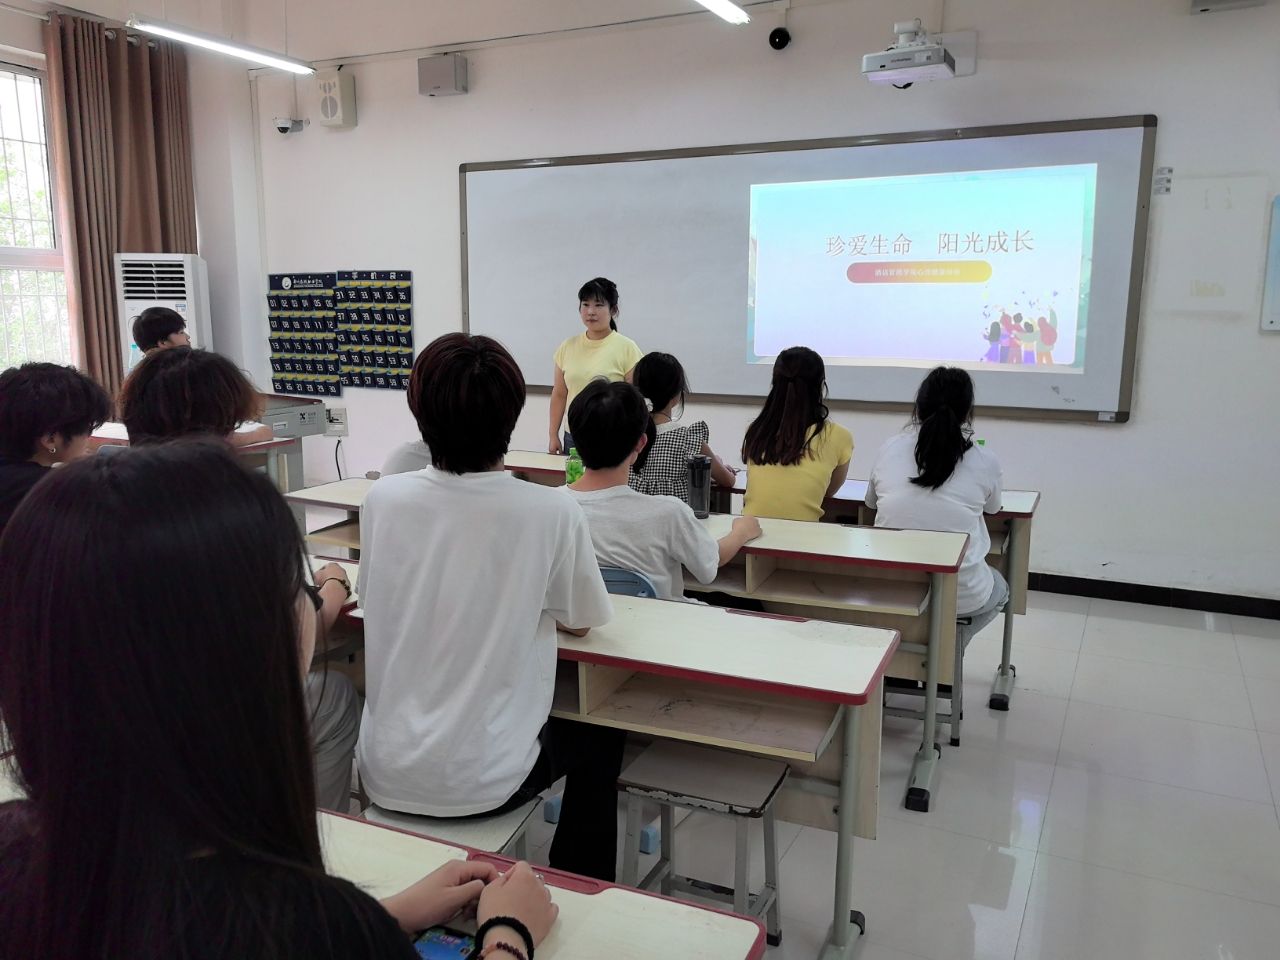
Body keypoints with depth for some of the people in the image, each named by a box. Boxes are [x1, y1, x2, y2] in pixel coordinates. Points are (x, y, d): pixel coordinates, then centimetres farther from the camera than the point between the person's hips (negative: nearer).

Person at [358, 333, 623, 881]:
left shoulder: (382, 500, -10)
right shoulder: (551, 513, -18)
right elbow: (584, 621, -2)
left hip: (385, 774, 4)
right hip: (481, 783, -3)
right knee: (601, 736, 25)